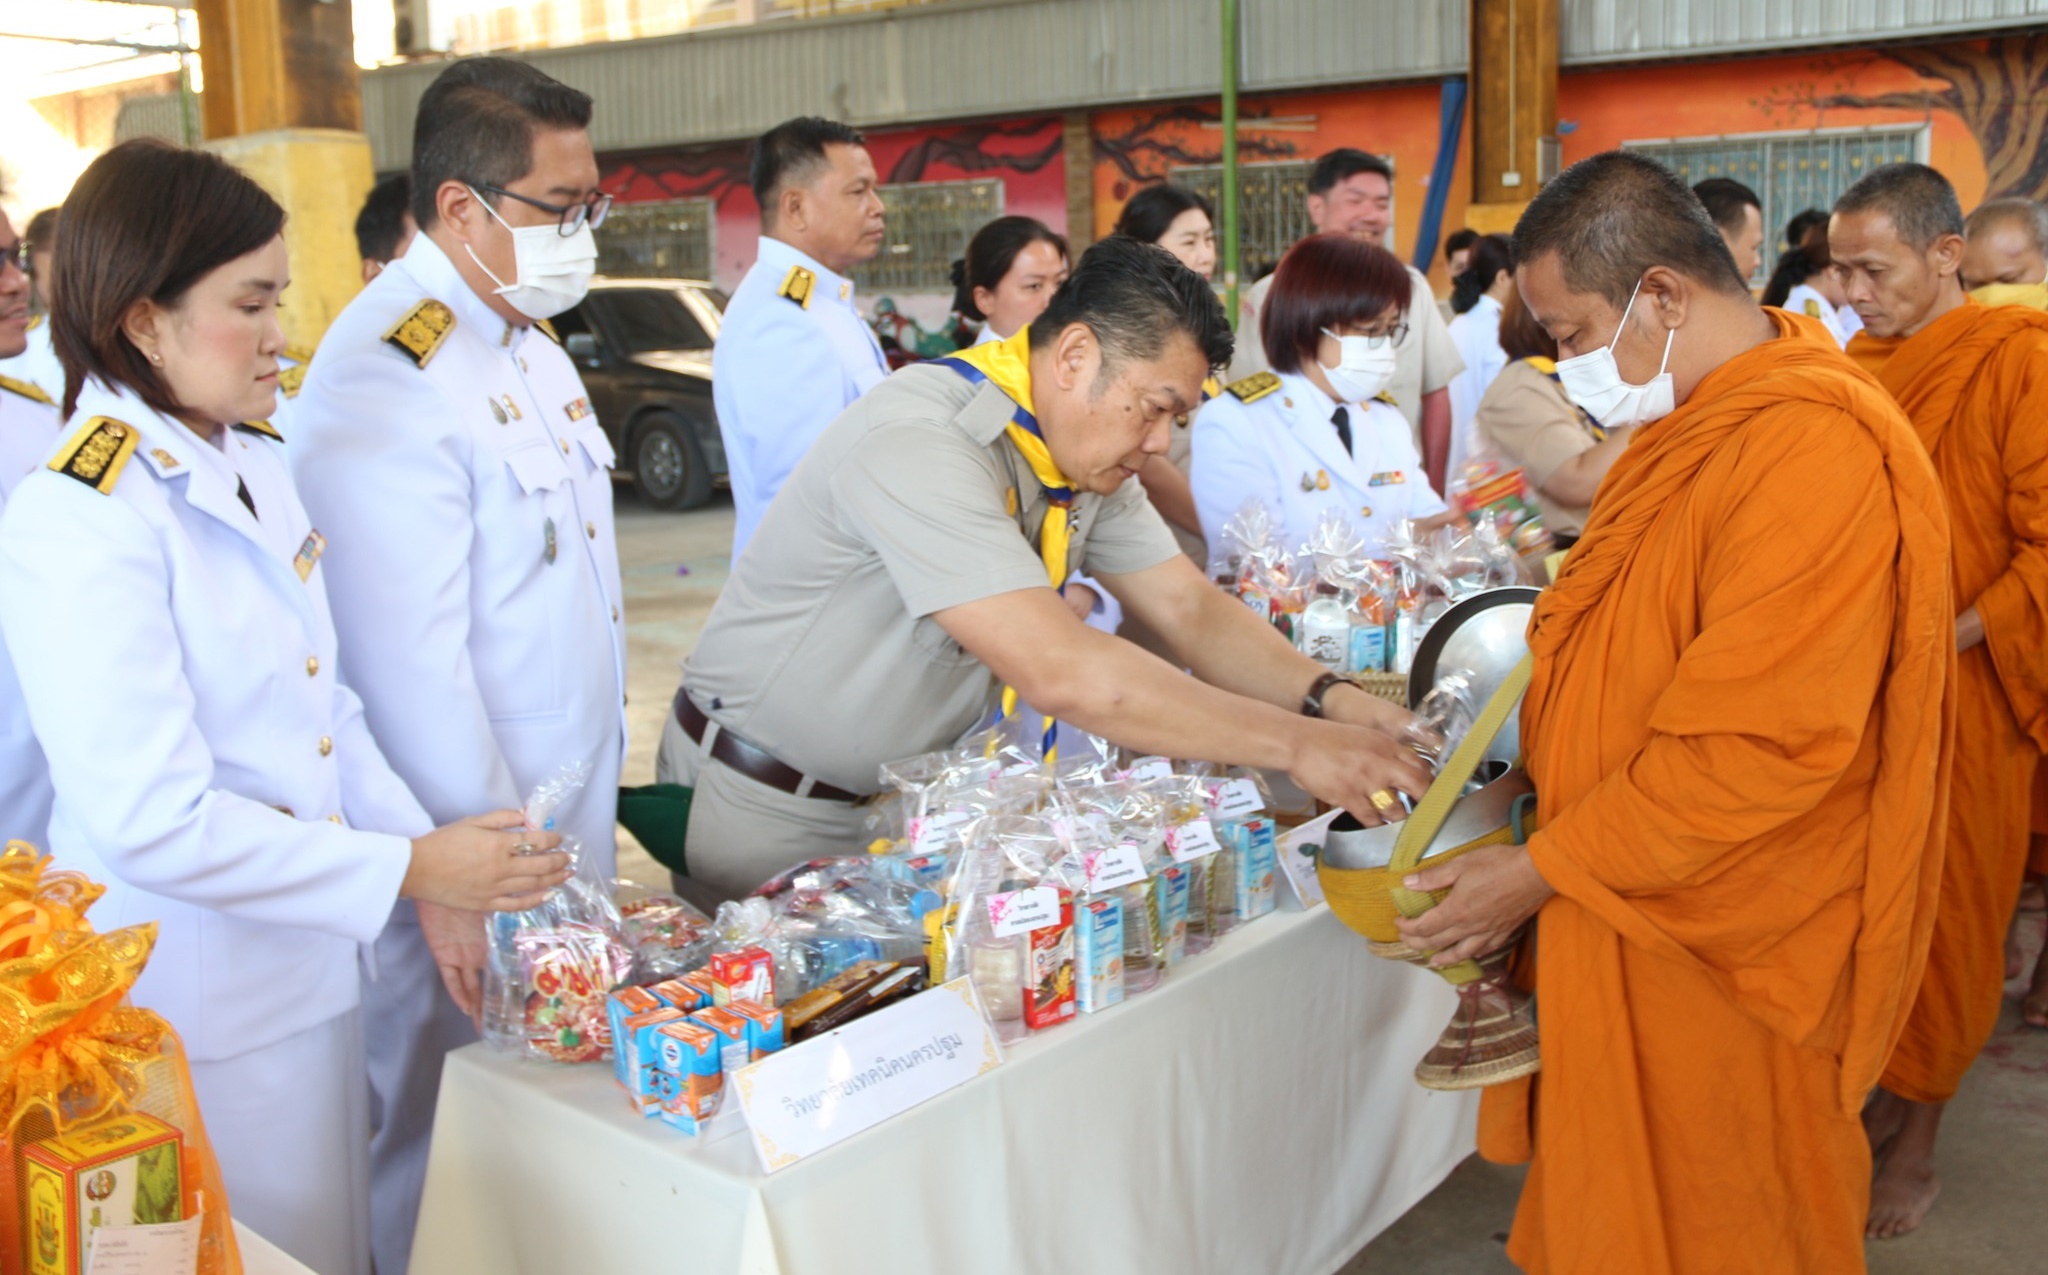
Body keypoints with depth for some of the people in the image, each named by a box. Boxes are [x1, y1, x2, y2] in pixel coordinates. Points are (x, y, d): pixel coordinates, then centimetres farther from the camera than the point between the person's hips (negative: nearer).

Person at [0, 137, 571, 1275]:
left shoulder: (254, 461, 7)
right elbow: (153, 822, -23)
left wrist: (431, 858, -1)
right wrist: (409, 872, -19)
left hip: (308, 967, 8)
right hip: (192, 1018, -8)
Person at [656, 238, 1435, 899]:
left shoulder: (1085, 452, -1)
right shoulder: (918, 445, -30)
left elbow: (1193, 611, 0)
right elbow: (1059, 675, -37)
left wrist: (1332, 701, -17)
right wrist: (1295, 745, -34)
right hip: (768, 810, -7)